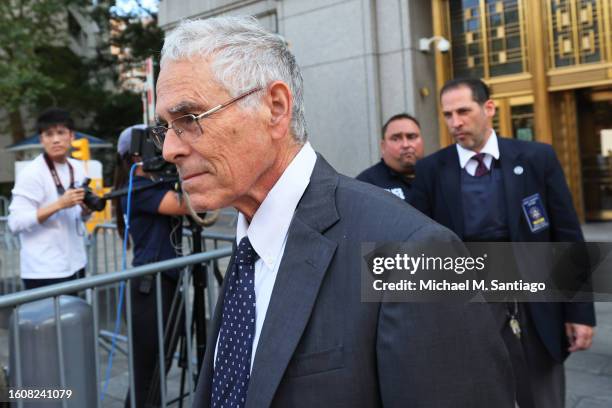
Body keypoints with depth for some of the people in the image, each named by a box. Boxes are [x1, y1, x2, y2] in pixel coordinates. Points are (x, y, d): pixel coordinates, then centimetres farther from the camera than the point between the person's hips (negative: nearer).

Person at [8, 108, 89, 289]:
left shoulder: (77, 168, 7)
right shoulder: (31, 173, -13)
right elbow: (16, 222, -18)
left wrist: (86, 208, -6)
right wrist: (59, 204, -25)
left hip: (75, 265, 7)